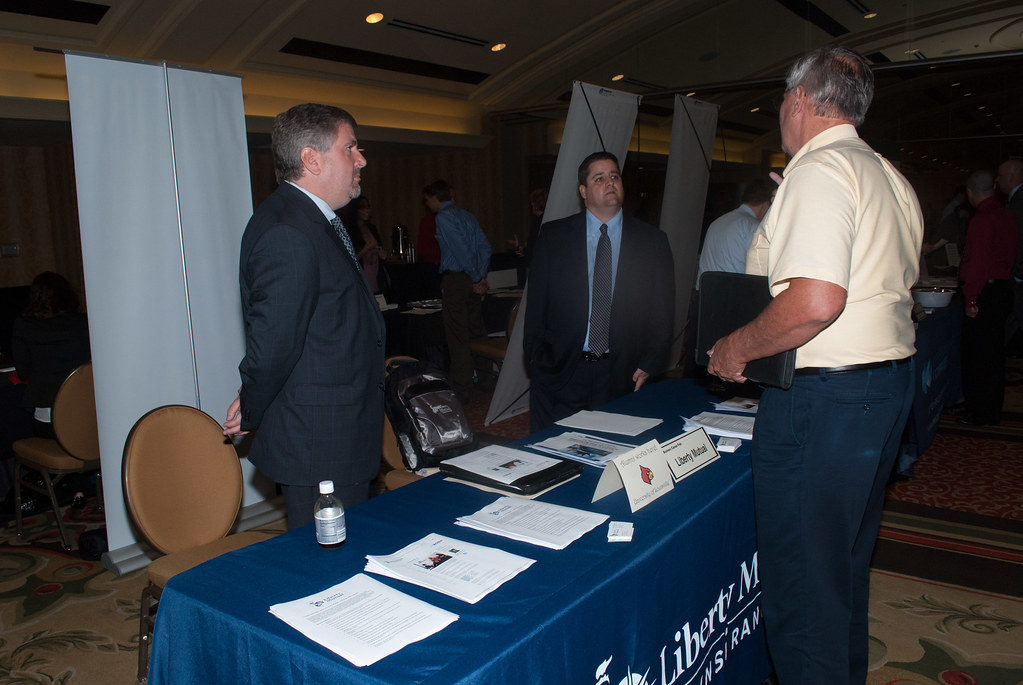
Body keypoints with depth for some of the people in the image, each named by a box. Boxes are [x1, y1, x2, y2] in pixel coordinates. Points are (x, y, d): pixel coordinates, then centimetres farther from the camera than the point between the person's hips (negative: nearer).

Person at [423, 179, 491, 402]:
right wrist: (481, 276, 5)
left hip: (454, 280, -8)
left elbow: (461, 250, -18)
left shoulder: (443, 217, -9)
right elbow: (485, 248, 10)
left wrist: (477, 279, -12)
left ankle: (461, 393, -2)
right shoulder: (467, 216, 16)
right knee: (476, 331, 15)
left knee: (457, 339, -5)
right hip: (472, 281, 8)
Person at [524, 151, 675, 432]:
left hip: (622, 376, 0)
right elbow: (536, 301, 5)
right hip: (559, 372, 0)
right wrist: (537, 357, -2)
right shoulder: (553, 236, 5)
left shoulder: (652, 242, 6)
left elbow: (662, 312, 6)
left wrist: (648, 365, -2)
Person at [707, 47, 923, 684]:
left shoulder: (818, 170, -16)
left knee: (800, 577, 1)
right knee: (848, 560, 25)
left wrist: (736, 348, -15)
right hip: (891, 378, 11)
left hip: (825, 394, -11)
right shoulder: (892, 177, 14)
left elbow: (816, 301, -29)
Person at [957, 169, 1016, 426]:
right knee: (994, 354, 15)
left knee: (978, 356, -2)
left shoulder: (982, 219, -16)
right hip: (1003, 287, 9)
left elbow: (978, 262, -20)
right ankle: (992, 411, 23)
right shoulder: (1005, 214, 12)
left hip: (985, 293, -9)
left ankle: (980, 412, 4)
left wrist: (971, 299, -18)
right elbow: (1010, 255, 19)